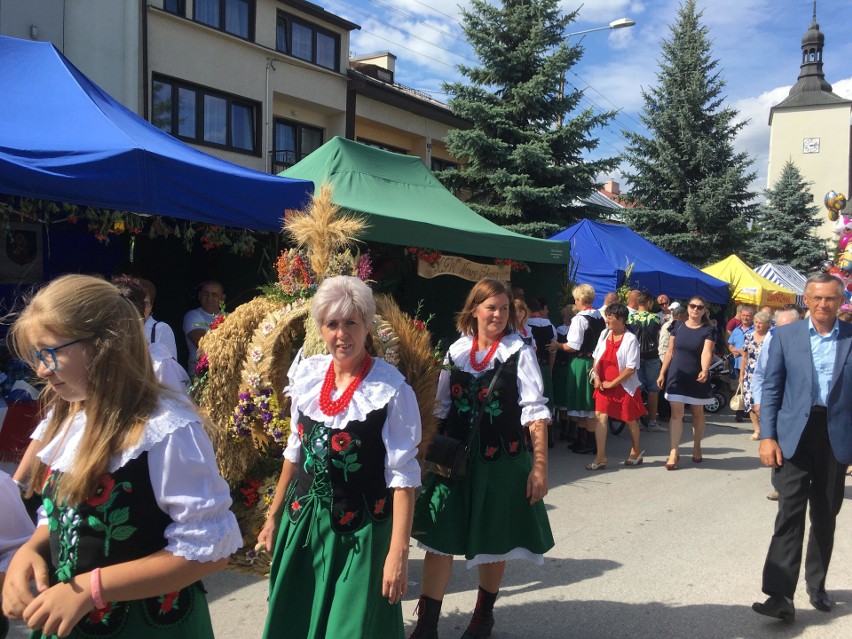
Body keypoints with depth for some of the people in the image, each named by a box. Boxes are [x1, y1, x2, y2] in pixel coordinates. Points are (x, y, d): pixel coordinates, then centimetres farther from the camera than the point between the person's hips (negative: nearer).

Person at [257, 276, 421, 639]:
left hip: (360, 530, -5)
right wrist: (274, 517, 15)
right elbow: (296, 450, 11)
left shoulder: (392, 389, -16)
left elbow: (403, 474, -14)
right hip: (302, 520, 5)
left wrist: (399, 551, -16)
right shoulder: (307, 374, 0)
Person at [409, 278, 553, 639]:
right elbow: (440, 406, 10)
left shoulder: (519, 353, -7)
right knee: (438, 538, 1)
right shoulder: (456, 350, 2)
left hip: (502, 461, -2)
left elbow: (534, 412, -10)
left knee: (493, 543, 13)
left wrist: (539, 465, -14)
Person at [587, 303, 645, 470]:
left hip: (625, 386, -4)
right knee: (601, 416, -7)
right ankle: (600, 457, -3)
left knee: (630, 420, 13)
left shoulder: (631, 339, -14)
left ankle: (636, 451, 36)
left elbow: (631, 369, -16)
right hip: (603, 386, 4)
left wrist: (612, 383, -15)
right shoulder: (604, 334, 2)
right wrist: (595, 376, -3)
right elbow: (596, 357, 11)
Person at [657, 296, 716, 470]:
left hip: (697, 378, 0)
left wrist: (705, 371, -37)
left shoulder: (708, 330, -5)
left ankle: (696, 448, 29)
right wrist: (662, 373, 1)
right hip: (677, 376, 1)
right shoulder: (678, 327, 2)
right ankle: (674, 452, -3)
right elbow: (670, 352, 5)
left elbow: (706, 352, -20)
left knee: (698, 413, 13)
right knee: (676, 413, -4)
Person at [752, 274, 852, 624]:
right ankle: (781, 595, -7)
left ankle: (816, 586, 29)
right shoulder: (785, 335, 1)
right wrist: (767, 436, -6)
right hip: (794, 435, -1)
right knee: (790, 514, -7)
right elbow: (771, 388, 2)